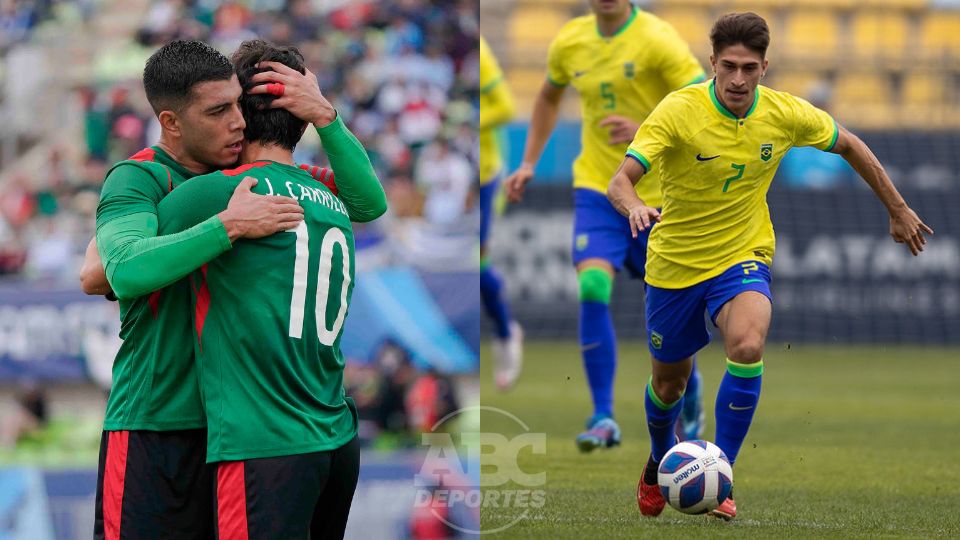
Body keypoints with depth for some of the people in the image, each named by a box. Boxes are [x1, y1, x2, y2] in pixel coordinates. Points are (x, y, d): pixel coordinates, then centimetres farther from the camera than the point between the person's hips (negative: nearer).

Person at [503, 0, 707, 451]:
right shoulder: (569, 42, 3)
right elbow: (549, 97, 23)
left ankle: (688, 397, 37)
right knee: (593, 286, -19)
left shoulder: (657, 39, -13)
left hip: (658, 194, -3)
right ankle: (603, 417, -14)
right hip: (596, 188, 3)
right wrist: (529, 164, 17)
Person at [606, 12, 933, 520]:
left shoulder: (786, 114, -11)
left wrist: (898, 210, 14)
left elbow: (849, 146, 9)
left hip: (743, 257, 1)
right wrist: (635, 207, -52)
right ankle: (661, 462, 48)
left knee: (748, 346, -29)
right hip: (675, 263, -1)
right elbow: (619, 181, -28)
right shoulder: (678, 111, -21)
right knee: (669, 383, 13)